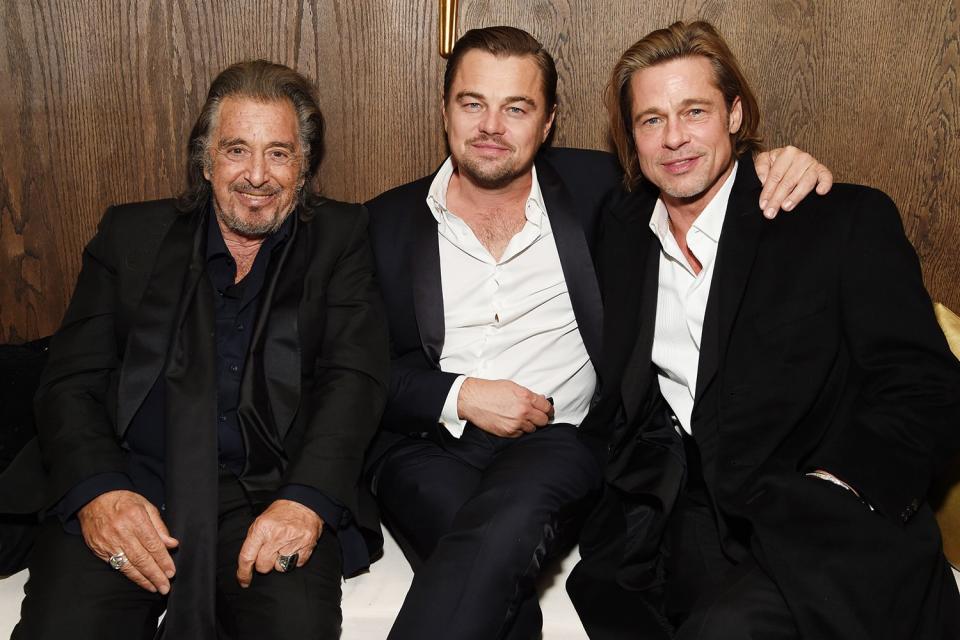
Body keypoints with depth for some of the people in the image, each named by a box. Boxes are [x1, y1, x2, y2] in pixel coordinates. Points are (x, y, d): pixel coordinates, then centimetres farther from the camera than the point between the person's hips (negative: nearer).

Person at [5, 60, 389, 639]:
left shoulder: (341, 238, 13)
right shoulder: (130, 234, 15)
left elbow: (356, 377, 0)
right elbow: (70, 381, 8)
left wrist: (306, 499, -18)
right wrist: (97, 491, -12)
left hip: (268, 494, 0)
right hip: (128, 484, 1)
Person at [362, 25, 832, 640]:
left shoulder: (591, 187, 11)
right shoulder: (387, 221, 10)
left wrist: (773, 165, 1)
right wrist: (459, 396, -9)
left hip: (557, 438, 0)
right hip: (426, 444, 1)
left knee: (502, 528, -35)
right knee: (492, 576, -33)